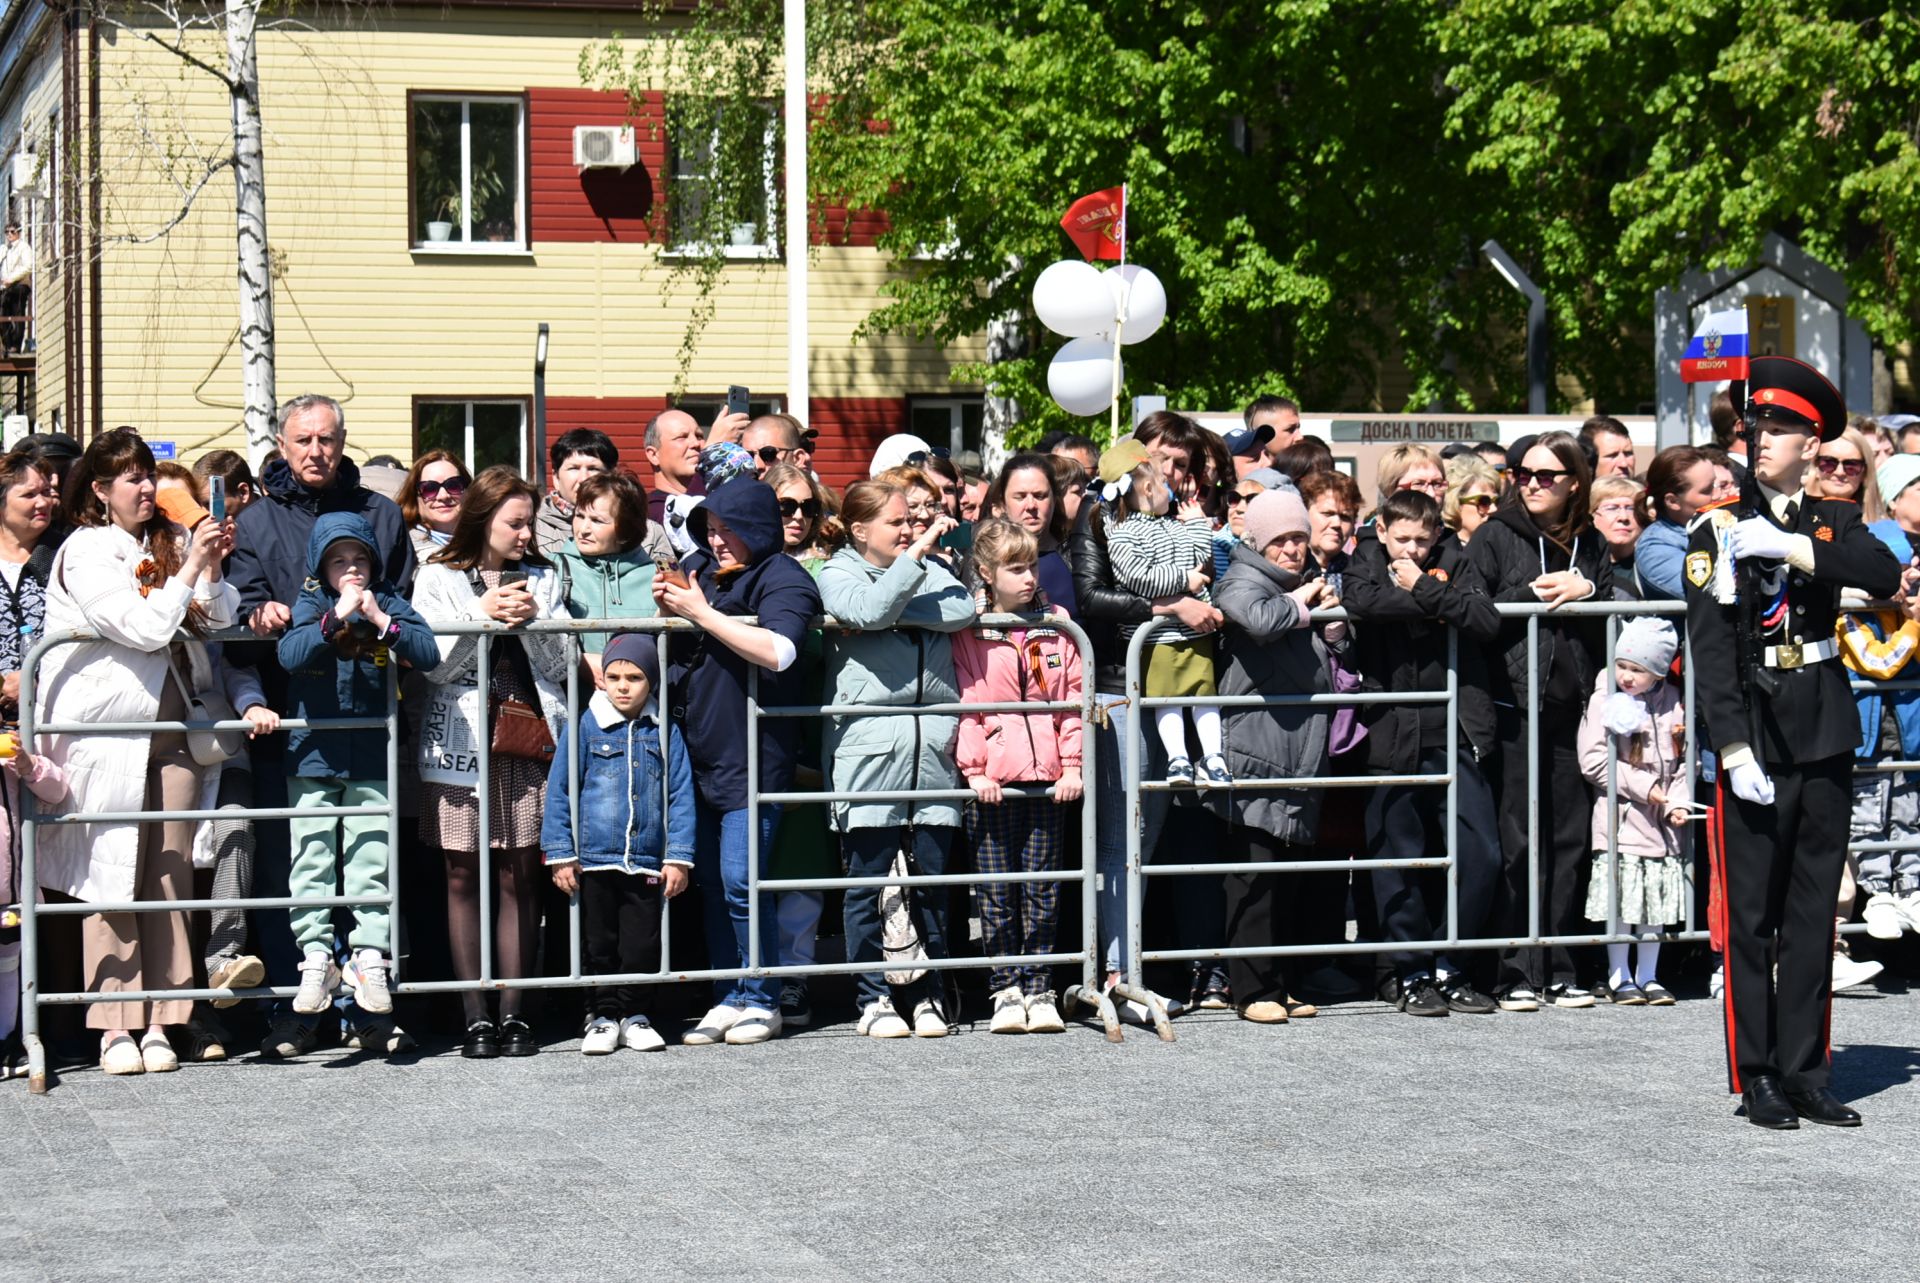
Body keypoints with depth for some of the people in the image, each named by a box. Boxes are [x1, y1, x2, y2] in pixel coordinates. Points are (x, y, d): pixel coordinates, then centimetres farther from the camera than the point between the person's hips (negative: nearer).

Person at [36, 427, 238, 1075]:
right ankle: (114, 1027, 1)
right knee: (110, 881, -3)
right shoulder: (85, 551, -4)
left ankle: (158, 1022, 6)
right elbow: (145, 628, -13)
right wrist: (189, 570, -10)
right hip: (107, 730, -5)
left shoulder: (170, 541, 14)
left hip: (170, 730, 5)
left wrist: (211, 570, -6)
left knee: (170, 877, 3)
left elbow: (221, 618, 9)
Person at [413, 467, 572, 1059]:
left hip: (529, 739, 2)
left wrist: (531, 621, -9)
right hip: (462, 738, -2)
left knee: (519, 877, 0)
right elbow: (435, 663, -3)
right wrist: (482, 615, -12)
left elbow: (559, 662, 8)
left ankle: (513, 1013, 5)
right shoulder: (439, 578, 6)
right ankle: (476, 1016, 4)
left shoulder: (543, 578, 14)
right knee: (464, 877, -1)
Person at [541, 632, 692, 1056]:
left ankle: (634, 1014, 19)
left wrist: (678, 858, 0)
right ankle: (602, 1016, 19)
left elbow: (680, 795, 5)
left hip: (646, 862, 1)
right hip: (595, 860, -1)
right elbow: (559, 791, 0)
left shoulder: (663, 733, 3)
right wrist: (560, 855, -4)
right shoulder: (586, 727, -1)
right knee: (600, 944, 8)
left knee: (643, 945, 5)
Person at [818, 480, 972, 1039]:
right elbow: (871, 612, -16)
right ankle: (875, 997, 7)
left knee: (930, 876, 6)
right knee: (869, 877, -1)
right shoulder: (837, 574, 5)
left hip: (933, 742, 4)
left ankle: (927, 994, 14)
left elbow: (962, 611, -2)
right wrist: (916, 555, -14)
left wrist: (898, 612, -8)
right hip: (869, 745, -4)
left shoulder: (929, 569, 17)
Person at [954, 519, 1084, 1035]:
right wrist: (974, 768, -10)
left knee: (1043, 891, 4)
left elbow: (1074, 695, 9)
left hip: (1047, 778, 2)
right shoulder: (966, 631, 2)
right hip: (992, 780, -2)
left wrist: (1072, 764, 0)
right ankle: (1005, 990, 9)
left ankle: (1038, 990, 10)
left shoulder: (1056, 625, 10)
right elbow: (963, 701, -1)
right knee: (996, 894, 1)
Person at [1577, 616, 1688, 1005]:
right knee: (1620, 902, -2)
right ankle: (1618, 978, 8)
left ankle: (1647, 977, 18)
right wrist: (1643, 786, -13)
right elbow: (1593, 760, -11)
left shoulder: (1673, 703, 5)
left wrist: (1679, 803, -6)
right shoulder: (1605, 701, -5)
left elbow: (1683, 760, 9)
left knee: (1657, 901, 8)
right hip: (1619, 818, -4)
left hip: (1660, 821, 4)